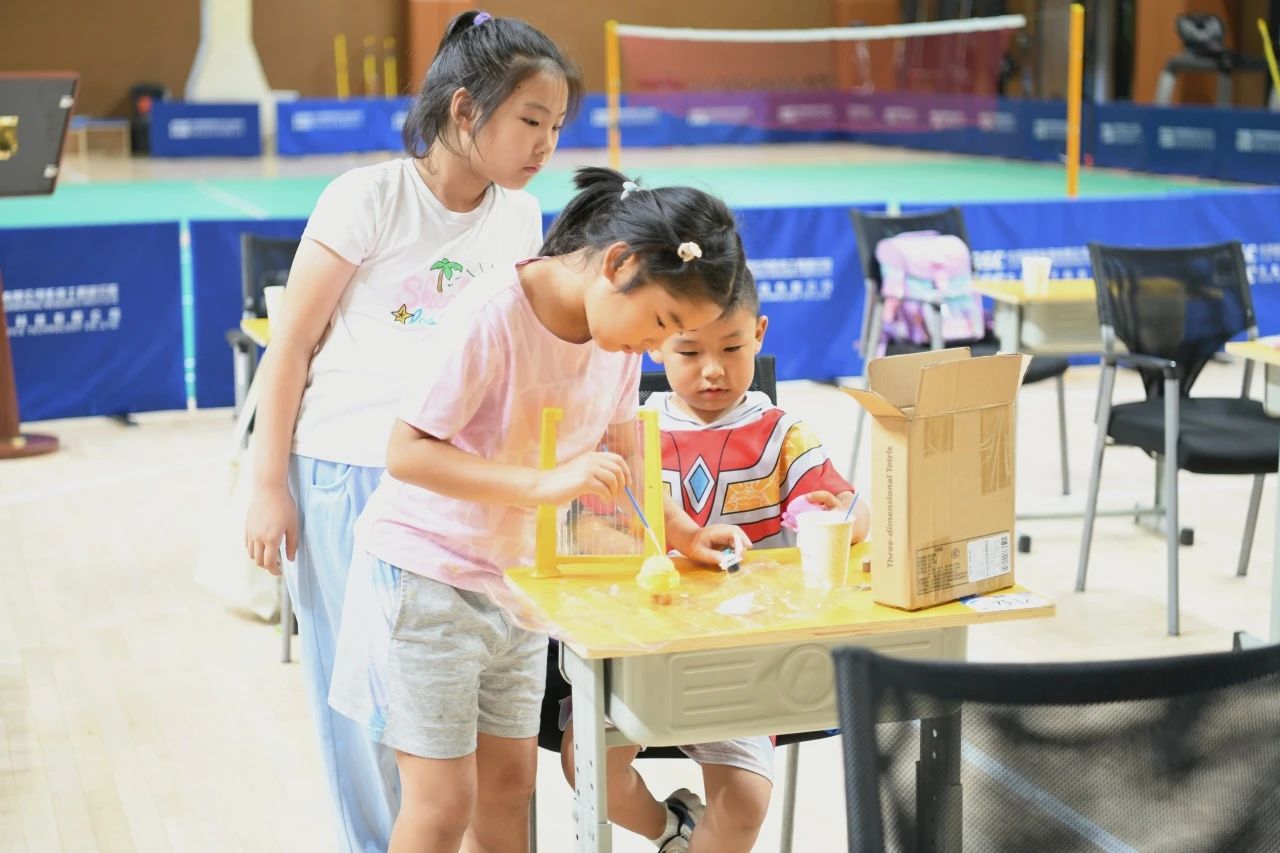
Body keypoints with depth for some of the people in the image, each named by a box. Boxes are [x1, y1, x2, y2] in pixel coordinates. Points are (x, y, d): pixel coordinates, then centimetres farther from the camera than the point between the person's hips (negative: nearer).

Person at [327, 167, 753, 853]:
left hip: (516, 578, 7)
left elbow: (610, 462, 8)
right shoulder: (492, 315, -26)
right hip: (426, 574, -7)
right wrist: (544, 484, -36)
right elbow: (406, 454, -27)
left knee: (509, 783, 14)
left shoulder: (623, 330, -4)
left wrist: (683, 534, -6)